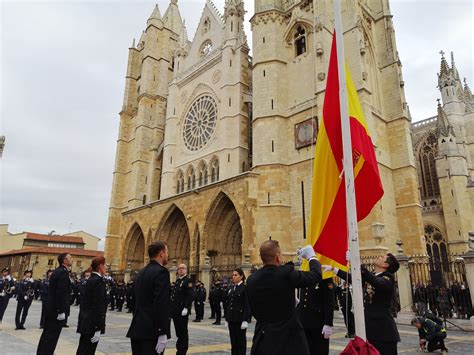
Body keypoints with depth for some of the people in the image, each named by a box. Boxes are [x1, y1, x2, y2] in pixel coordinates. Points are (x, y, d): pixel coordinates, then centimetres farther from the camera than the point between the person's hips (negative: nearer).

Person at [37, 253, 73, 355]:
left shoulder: (57, 271, 12)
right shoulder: (63, 272, -18)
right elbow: (61, 293, -23)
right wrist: (62, 311, -20)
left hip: (51, 308, 10)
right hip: (57, 310, -10)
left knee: (47, 334, 17)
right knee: (52, 336, -1)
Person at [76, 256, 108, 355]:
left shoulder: (90, 280, 10)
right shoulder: (98, 281, -17)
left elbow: (86, 302, 14)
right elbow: (98, 307, -20)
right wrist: (98, 329, -20)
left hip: (86, 322, 9)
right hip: (92, 324, -9)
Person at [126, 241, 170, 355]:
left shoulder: (141, 272, 13)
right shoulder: (161, 272, -14)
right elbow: (161, 304, -21)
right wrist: (162, 333, -20)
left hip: (137, 329, 8)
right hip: (152, 331, -8)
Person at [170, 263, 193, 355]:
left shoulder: (188, 281, -7)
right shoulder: (177, 281, 17)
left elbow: (190, 296, -16)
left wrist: (186, 308, -24)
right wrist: (171, 308, 14)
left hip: (182, 310, -7)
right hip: (175, 310, 7)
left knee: (183, 331, 0)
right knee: (178, 330, 15)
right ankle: (179, 347, 26)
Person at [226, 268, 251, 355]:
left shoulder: (245, 288, -9)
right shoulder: (231, 288, 10)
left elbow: (247, 306, -13)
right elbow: (228, 304, 13)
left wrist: (245, 320, -17)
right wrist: (227, 319, 11)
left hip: (240, 319, -6)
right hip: (231, 318, 6)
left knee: (241, 340, 3)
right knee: (233, 340, 11)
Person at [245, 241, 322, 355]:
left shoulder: (251, 280, -4)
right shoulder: (286, 273, -20)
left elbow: (254, 311, 7)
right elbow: (316, 275, -8)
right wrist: (311, 256, 9)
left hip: (263, 338, 4)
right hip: (289, 337, -4)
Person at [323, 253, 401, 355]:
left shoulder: (388, 278, -12)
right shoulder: (372, 276, 11)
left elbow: (376, 283, -33)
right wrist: (333, 269, 13)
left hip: (383, 328, -7)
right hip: (370, 326, 7)